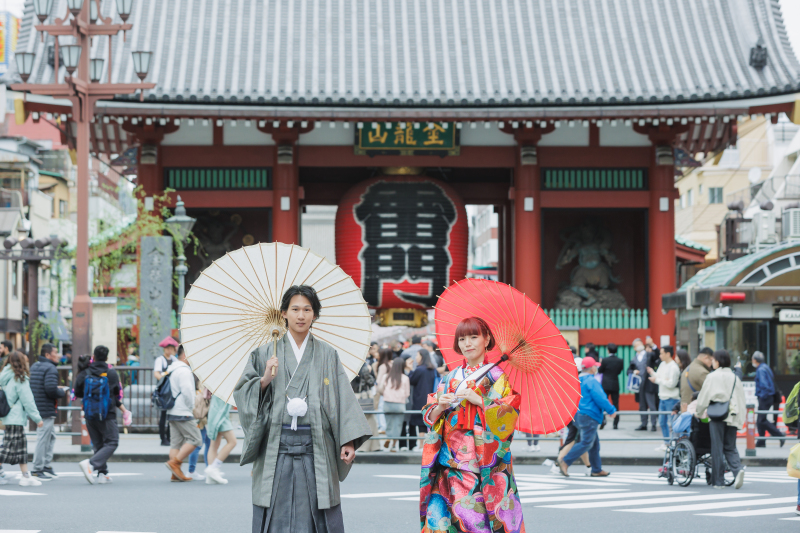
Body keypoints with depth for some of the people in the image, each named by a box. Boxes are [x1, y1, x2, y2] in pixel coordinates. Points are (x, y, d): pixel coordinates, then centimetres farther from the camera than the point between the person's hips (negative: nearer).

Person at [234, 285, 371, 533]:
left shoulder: (327, 355, 8)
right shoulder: (266, 354, 8)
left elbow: (344, 400, 3)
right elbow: (241, 394, 5)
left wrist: (349, 441, -6)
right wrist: (264, 381, -13)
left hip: (315, 449, 0)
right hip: (276, 449, 0)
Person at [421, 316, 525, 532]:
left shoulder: (497, 376, 3)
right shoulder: (450, 378, 17)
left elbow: (509, 415, -6)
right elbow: (428, 416, 15)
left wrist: (480, 400, -13)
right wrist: (440, 407, -5)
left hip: (485, 462, -4)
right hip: (451, 461, 4)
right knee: (441, 513, -9)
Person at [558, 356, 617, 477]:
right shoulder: (591, 381, -14)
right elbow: (600, 398, -17)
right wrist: (611, 411, -5)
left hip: (578, 415, 10)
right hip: (589, 416, -10)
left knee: (595, 442, 14)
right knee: (586, 443, -9)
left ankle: (597, 470, 16)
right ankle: (565, 462, -14)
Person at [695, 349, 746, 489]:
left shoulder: (712, 377, -4)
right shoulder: (735, 378, 8)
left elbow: (703, 398, -2)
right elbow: (741, 399, 9)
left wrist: (700, 413, 13)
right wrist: (740, 419, 17)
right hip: (732, 417, 4)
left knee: (717, 448, 2)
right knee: (730, 448, 11)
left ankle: (718, 481, 4)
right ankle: (738, 469, -17)